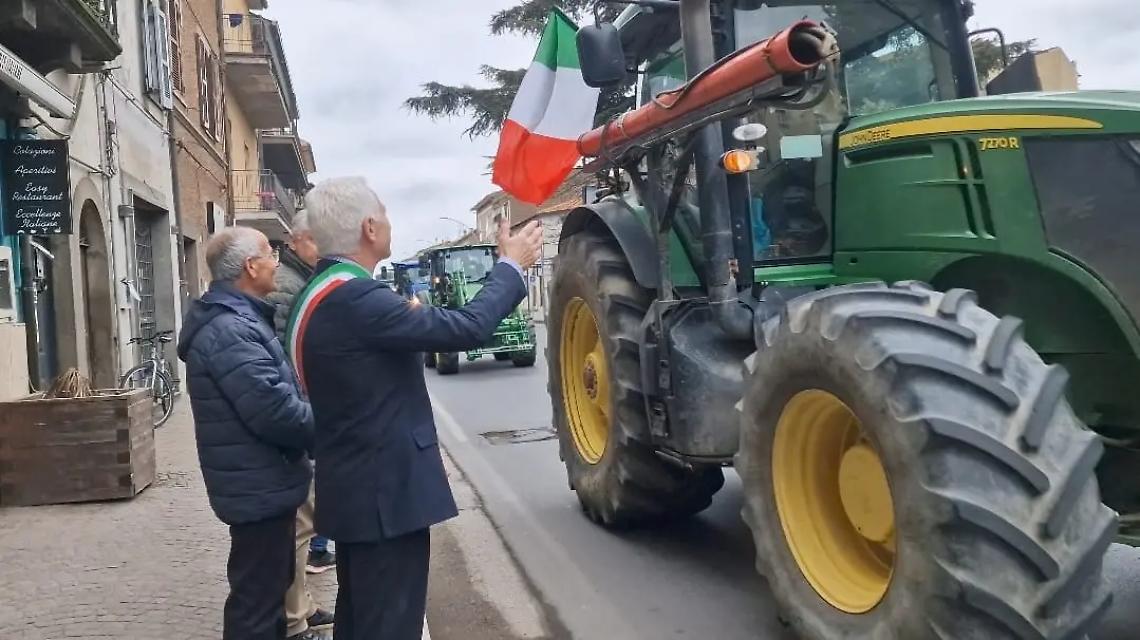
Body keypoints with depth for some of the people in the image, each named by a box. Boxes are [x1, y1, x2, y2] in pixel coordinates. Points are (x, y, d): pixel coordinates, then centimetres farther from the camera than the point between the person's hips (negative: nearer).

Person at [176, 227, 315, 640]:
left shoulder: (236, 319, 12)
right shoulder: (229, 330, -23)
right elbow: (275, 412, -28)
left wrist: (314, 423, 6)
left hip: (263, 481, 11)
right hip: (260, 486, -11)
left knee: (270, 587, 24)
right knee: (257, 599, 0)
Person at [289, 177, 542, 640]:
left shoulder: (321, 294, 9)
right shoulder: (352, 297, -24)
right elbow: (466, 328, -22)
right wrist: (511, 266, -9)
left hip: (358, 485, 10)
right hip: (384, 490, -10)